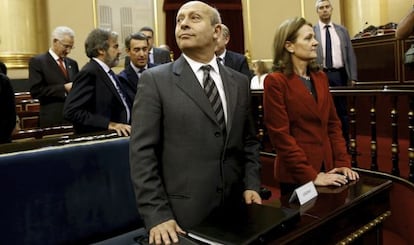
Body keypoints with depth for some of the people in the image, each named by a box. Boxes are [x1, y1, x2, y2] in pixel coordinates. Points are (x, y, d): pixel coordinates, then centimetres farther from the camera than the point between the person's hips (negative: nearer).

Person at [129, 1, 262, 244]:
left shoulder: (240, 82, 8)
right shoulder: (155, 80, -6)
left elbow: (249, 141, 13)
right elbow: (142, 152, -10)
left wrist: (251, 185, 0)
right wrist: (156, 215, -15)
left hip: (234, 208, 4)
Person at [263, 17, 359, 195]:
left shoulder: (320, 77, 8)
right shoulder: (275, 82, -13)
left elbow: (333, 123, 10)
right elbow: (280, 135, -16)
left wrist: (343, 162, 0)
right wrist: (311, 175, -17)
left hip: (327, 168, 6)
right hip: (297, 175, -6)